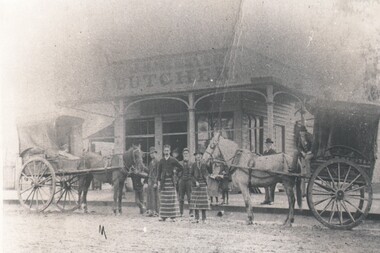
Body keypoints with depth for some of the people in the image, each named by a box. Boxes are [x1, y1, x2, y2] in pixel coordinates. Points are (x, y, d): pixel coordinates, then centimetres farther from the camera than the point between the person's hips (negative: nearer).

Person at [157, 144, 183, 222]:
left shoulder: (173, 160, 2)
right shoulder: (161, 161, 9)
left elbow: (181, 168, 7)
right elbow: (159, 172, 9)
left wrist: (174, 171, 5)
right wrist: (159, 181, 3)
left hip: (171, 181, -2)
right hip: (164, 181, 2)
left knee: (172, 199, -3)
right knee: (163, 199, 1)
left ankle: (173, 216, 1)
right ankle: (163, 216, 4)